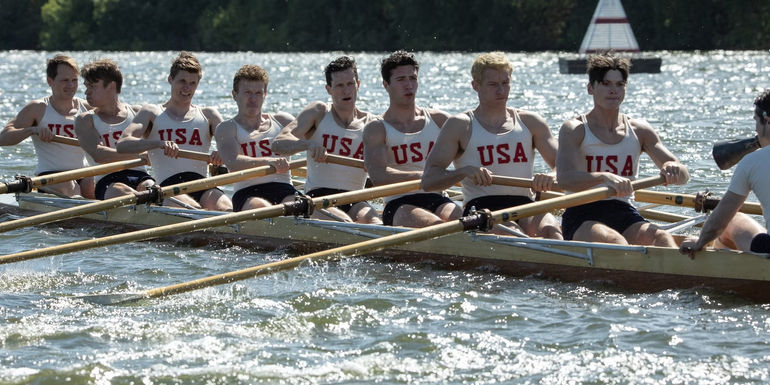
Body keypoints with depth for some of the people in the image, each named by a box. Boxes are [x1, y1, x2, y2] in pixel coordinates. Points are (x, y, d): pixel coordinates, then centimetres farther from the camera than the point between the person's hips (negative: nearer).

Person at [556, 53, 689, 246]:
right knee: (612, 239, -36)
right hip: (582, 217, -3)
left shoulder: (639, 131, 12)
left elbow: (683, 175, 6)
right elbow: (564, 179, -17)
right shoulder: (574, 130, 1)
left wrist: (674, 170, -20)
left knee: (662, 237, -29)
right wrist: (605, 178, -35)